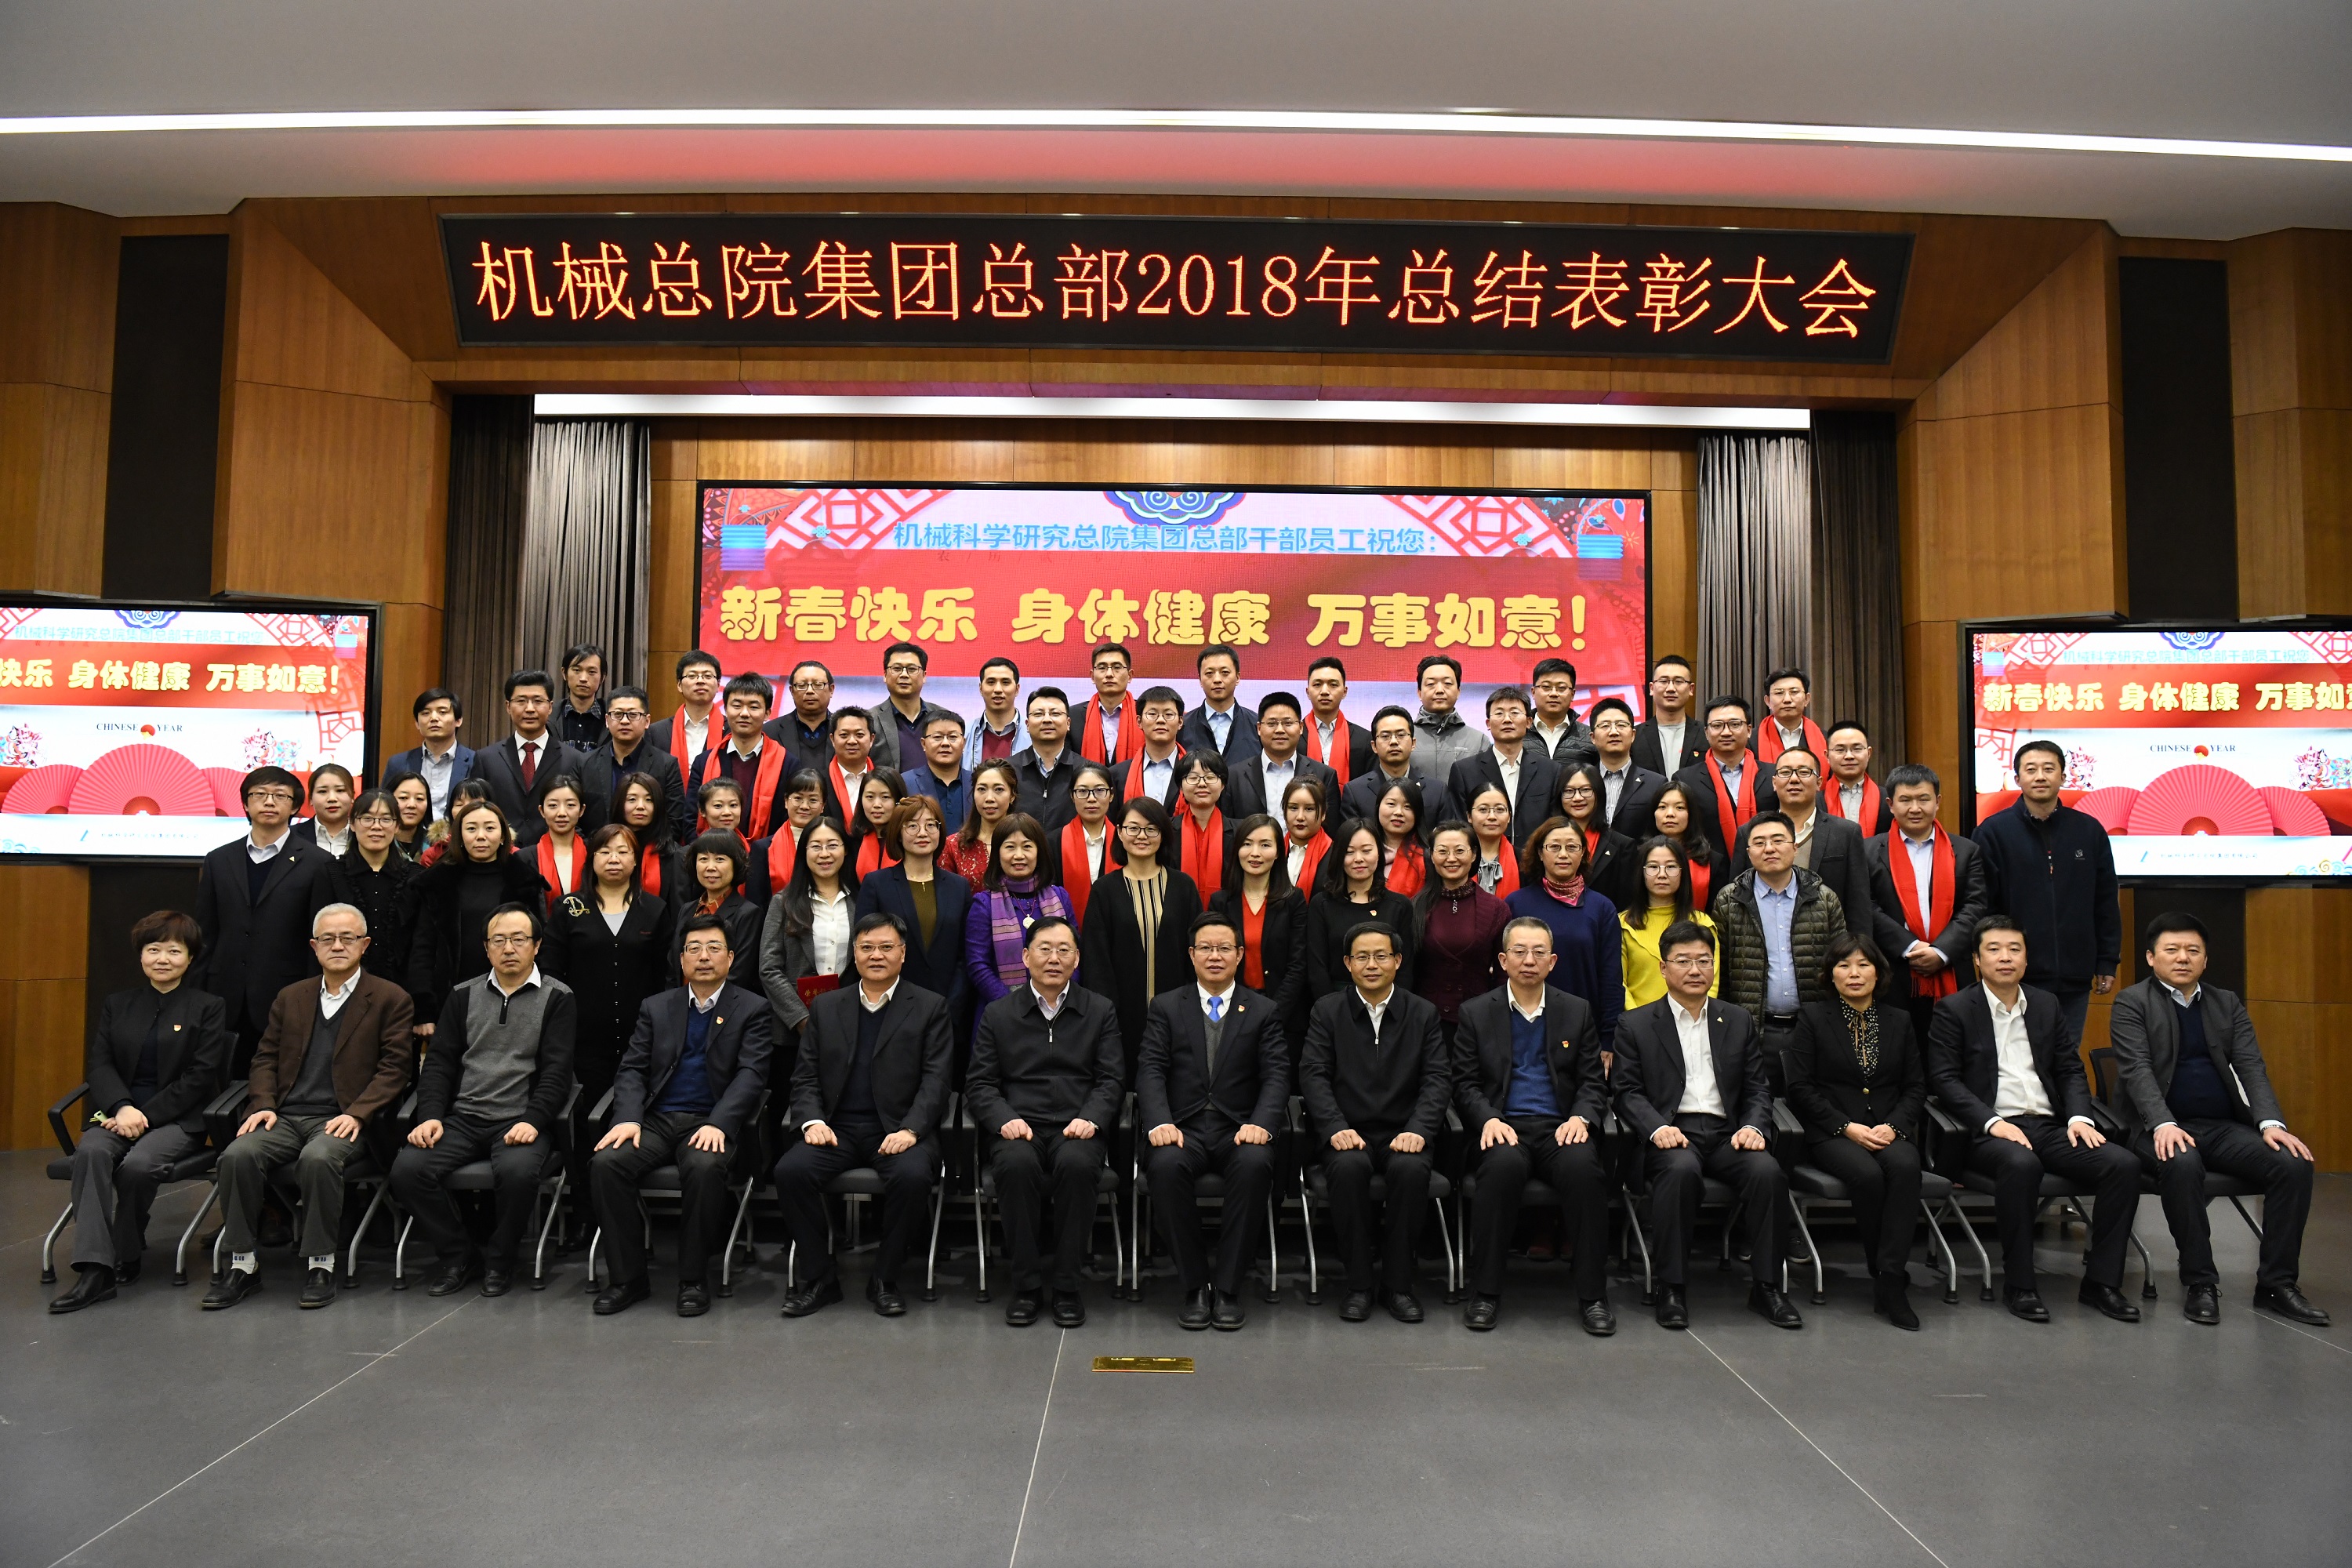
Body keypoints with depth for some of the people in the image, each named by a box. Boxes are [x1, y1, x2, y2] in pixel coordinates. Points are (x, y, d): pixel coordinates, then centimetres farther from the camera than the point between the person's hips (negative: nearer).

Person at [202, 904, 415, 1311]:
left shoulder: (390, 999, 5)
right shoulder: (291, 998, 20)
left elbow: (393, 1068, -2)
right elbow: (265, 1058, 18)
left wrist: (356, 1114, -15)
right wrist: (263, 1104, -1)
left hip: (342, 1119, -4)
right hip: (284, 1117, 4)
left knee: (318, 1158, -35)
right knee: (238, 1155, -25)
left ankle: (320, 1264, -20)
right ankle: (243, 1263, -12)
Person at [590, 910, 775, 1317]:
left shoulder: (753, 1009, 6)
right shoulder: (656, 1008, 17)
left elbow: (751, 1074, -5)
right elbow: (632, 1069, 10)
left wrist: (717, 1124, -21)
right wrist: (628, 1118, -10)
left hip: (711, 1123, -3)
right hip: (656, 1119, 4)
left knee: (704, 1168, -35)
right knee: (605, 1163, -25)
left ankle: (692, 1279, -17)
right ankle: (627, 1277, -11)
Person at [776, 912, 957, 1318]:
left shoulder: (930, 1007, 7)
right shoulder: (825, 1007, 16)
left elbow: (935, 1080, -2)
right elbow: (805, 1076, 12)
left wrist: (910, 1130, -17)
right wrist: (812, 1121, -7)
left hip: (898, 1129, -3)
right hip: (838, 1129, 3)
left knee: (913, 1176, -33)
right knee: (790, 1171, -25)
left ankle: (884, 1279, -10)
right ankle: (820, 1276, -6)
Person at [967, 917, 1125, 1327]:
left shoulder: (1101, 1011, 14)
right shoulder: (998, 1014, 13)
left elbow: (1111, 1079, 7)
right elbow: (979, 1084, 9)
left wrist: (1090, 1118, -12)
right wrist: (1005, 1119, -11)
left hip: (1078, 1128, 0)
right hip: (1018, 1128, 0)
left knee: (1077, 1164, -34)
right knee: (1016, 1164, -34)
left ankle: (1067, 1285, -18)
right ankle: (1026, 1284, -18)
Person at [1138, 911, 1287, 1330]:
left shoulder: (1264, 1011, 13)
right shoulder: (1165, 1007, 13)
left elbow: (1277, 1076, 2)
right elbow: (1150, 1070, 1)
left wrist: (1261, 1123, -18)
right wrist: (1159, 1122, -18)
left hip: (1239, 1129, 0)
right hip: (1182, 1127, 0)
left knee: (1254, 1165, -34)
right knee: (1166, 1166, -34)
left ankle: (1227, 1287, -20)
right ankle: (1194, 1286, -18)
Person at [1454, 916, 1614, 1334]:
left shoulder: (1577, 1011, 15)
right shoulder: (1476, 1012, 10)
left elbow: (1594, 1082, 12)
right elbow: (1465, 1084, 6)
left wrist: (1581, 1117, -9)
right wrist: (1488, 1119, -14)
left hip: (1560, 1127, 1)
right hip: (1504, 1126, -1)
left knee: (1584, 1167, -32)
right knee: (1503, 1165, -35)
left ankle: (1592, 1296, -19)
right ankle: (1485, 1293, -22)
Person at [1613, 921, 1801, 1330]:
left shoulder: (1738, 1020, 18)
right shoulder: (1636, 1025, 9)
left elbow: (1758, 1089, 14)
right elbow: (1628, 1092, 2)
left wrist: (1754, 1127, -6)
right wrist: (1657, 1128, -17)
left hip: (1726, 1133, 3)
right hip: (1671, 1134, -3)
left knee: (1767, 1171, -27)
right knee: (1681, 1169, -35)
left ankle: (1765, 1286, -13)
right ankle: (1670, 1288, -24)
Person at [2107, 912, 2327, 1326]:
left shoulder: (2227, 1004, 17)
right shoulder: (2131, 1003, 2)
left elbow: (2251, 1067, 5)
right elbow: (2137, 1070, -11)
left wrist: (2270, 1122, -14)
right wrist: (2163, 1124, -27)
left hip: (2223, 1127, 5)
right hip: (2163, 1128, -4)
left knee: (2295, 1163, -21)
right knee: (2183, 1164, -36)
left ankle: (2276, 1282, -9)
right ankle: (2199, 1282, -20)